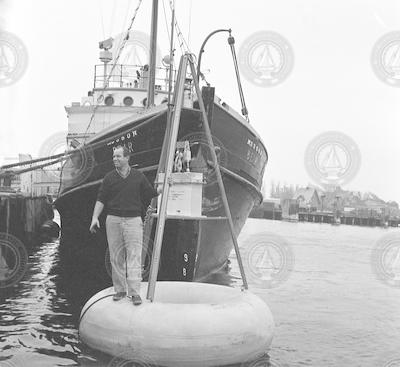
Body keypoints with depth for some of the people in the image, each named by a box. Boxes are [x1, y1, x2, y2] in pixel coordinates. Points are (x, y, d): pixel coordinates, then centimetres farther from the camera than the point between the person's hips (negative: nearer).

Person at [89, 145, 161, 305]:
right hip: (113, 220, 2)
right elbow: (101, 199, 5)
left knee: (134, 256, -7)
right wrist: (95, 217, -5)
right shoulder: (109, 178, 7)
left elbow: (151, 193, 14)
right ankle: (120, 290, 16)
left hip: (133, 220, -1)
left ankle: (134, 292, -6)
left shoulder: (138, 176, 7)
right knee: (116, 257, 5)